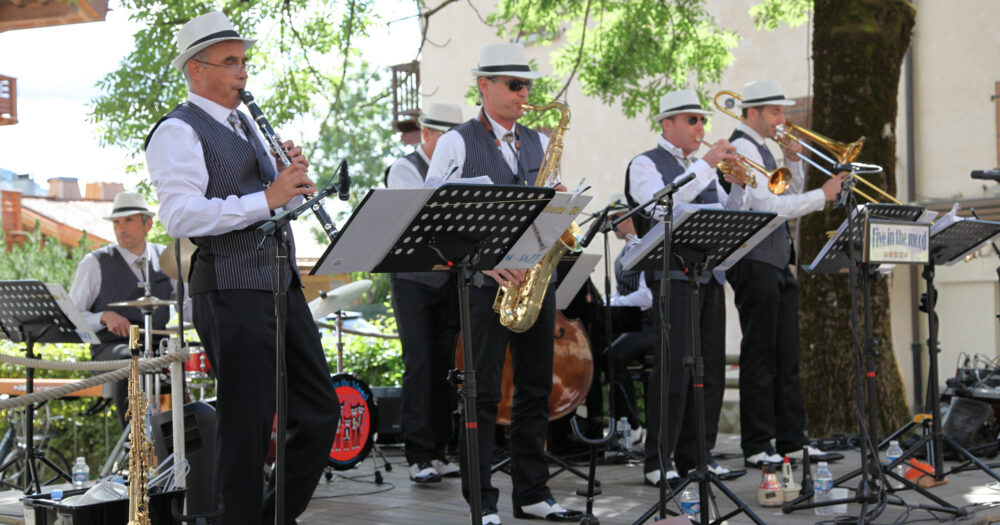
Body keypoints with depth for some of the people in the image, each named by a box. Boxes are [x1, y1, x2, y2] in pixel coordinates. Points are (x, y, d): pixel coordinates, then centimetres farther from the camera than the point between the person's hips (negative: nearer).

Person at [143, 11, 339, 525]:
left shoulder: (244, 123, 20)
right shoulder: (177, 132, -7)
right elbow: (181, 216, -21)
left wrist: (294, 178, 3)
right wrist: (265, 199, -24)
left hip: (281, 284, 9)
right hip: (232, 292, -9)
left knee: (320, 411, 11)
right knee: (248, 424, -3)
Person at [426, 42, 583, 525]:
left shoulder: (539, 143, 15)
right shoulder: (457, 143, -2)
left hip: (536, 277, 6)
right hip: (486, 282, -5)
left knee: (536, 390, 9)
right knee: (483, 394, -4)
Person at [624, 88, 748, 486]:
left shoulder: (700, 168, 22)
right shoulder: (646, 165, 0)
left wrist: (737, 185, 0)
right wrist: (706, 166, -20)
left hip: (710, 275, 7)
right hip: (673, 277, -7)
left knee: (710, 368, 6)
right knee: (674, 368, -10)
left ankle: (696, 456, 14)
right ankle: (658, 462, -5)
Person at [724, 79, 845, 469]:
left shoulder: (762, 150, 19)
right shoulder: (743, 149, -12)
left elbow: (790, 198, 23)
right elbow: (769, 206, -22)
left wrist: (793, 160, 9)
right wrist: (823, 195, -19)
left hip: (778, 265, 10)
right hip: (755, 265, -10)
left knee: (786, 358, 10)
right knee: (760, 359, -5)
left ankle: (792, 441, 15)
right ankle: (757, 447, 0)